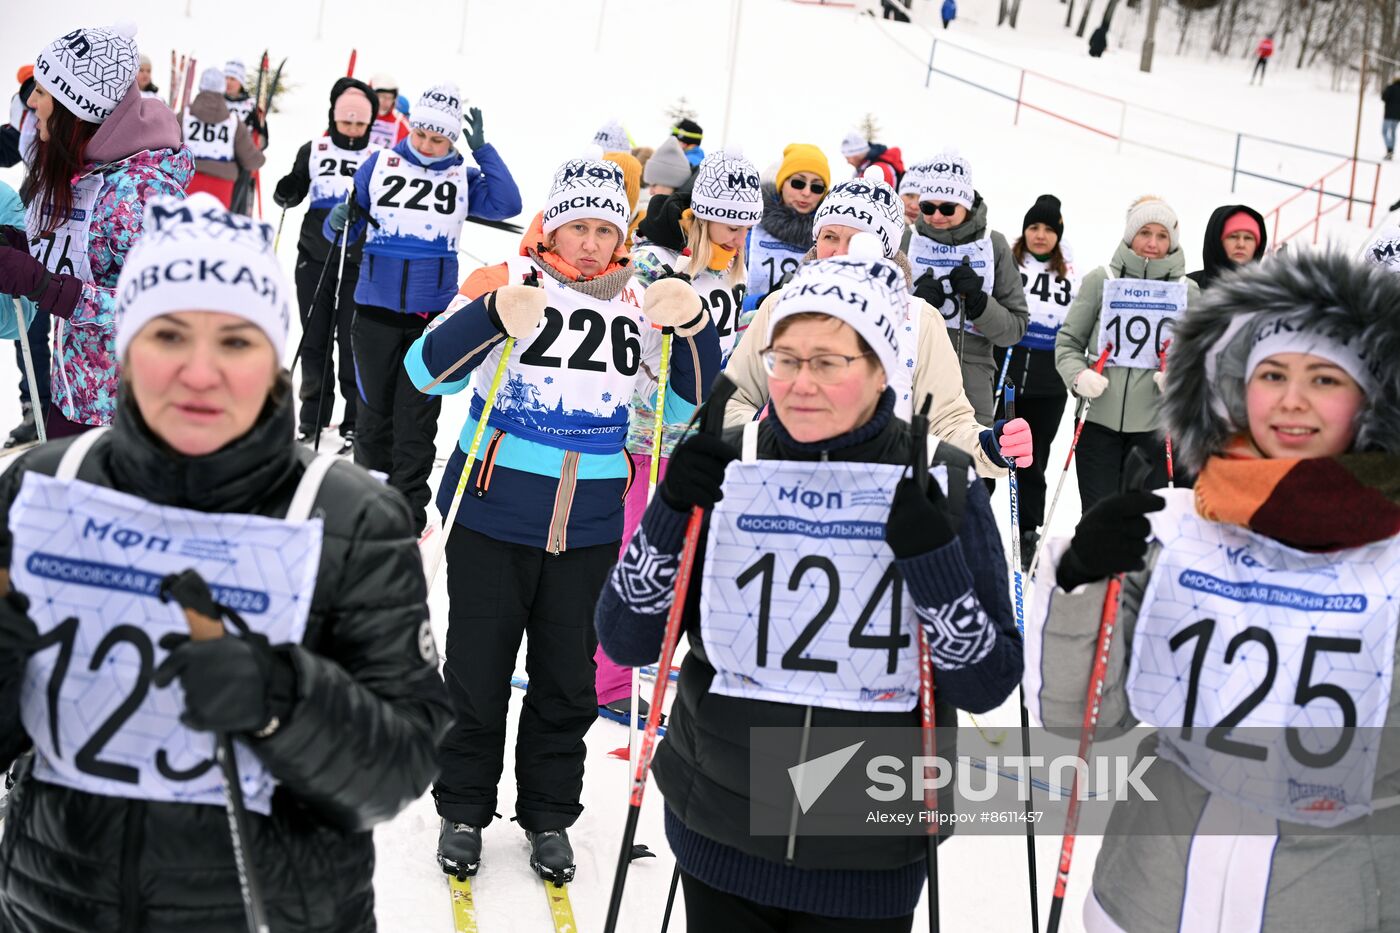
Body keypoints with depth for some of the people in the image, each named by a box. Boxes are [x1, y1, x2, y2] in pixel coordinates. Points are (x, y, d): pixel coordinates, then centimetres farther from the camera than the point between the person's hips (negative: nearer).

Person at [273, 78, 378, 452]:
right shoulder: (313, 151, 3)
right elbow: (292, 195, 9)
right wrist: (285, 192, -13)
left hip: (359, 263, -2)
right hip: (315, 259, 2)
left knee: (352, 342, -1)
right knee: (314, 338, 10)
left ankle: (355, 424, 9)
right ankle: (312, 417, 21)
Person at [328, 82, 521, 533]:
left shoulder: (462, 178, 6)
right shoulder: (379, 164, 4)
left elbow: (506, 205, -11)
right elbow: (344, 231, 5)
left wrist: (482, 149, -12)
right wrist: (340, 222, -17)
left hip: (433, 316, 0)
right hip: (376, 313, 1)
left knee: (416, 419, 2)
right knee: (374, 411, 9)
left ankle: (407, 516, 11)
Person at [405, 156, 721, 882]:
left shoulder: (640, 306, 5)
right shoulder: (507, 283, -5)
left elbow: (694, 404, 4)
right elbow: (426, 371, -15)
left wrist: (692, 326, -13)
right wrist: (493, 315, -32)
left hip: (590, 532, 3)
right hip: (493, 521, -3)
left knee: (567, 684, 13)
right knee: (478, 677, 8)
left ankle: (549, 816, 31)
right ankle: (463, 811, 28)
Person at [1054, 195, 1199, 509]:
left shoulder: (1187, 291, 6)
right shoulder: (1100, 280, 1)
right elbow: (1068, 341, 6)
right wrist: (1078, 375, -13)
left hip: (1154, 425, 1)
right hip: (1098, 421, -1)